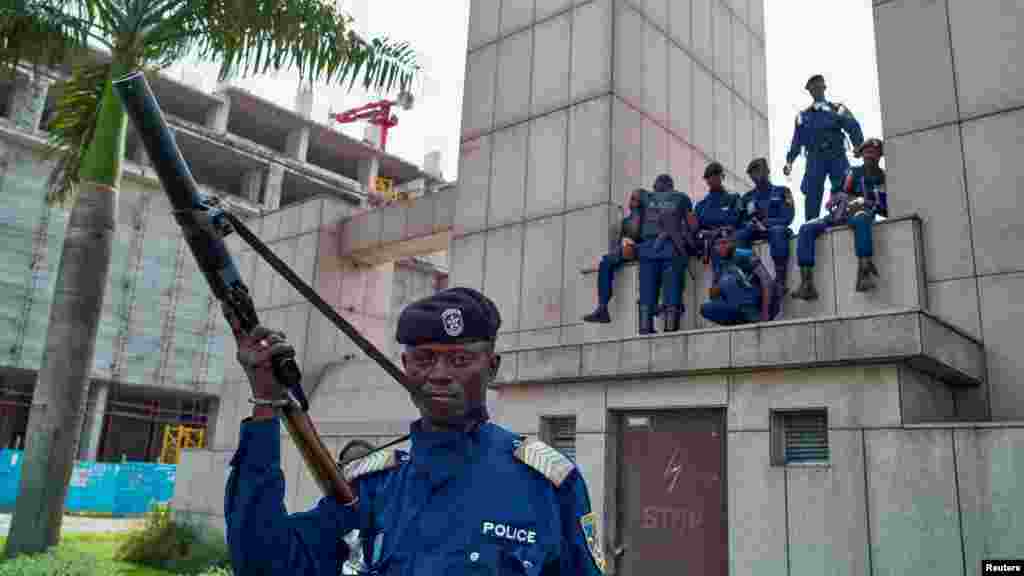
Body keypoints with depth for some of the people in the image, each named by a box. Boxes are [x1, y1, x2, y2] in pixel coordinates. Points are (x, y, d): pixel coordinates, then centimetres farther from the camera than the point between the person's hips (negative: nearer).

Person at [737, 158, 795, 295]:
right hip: (754, 231, 3)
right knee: (738, 236, -32)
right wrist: (751, 222, -11)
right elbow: (740, 220, 13)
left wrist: (766, 223, -13)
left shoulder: (782, 191, 17)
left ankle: (780, 279, -46)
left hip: (775, 228, -3)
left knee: (778, 231, -40)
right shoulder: (747, 197, 25)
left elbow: (787, 217, 2)